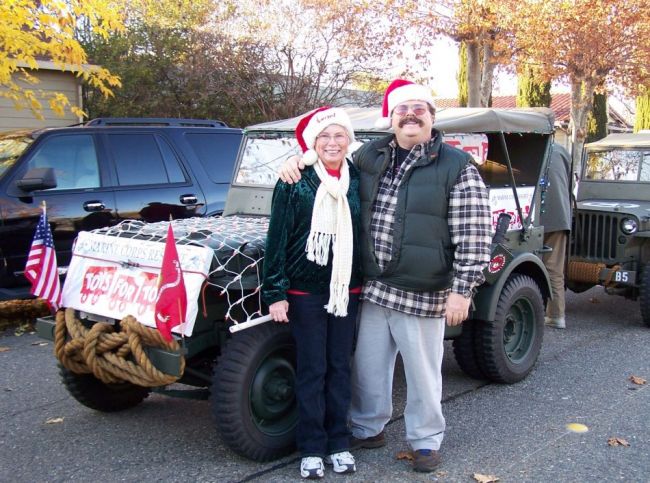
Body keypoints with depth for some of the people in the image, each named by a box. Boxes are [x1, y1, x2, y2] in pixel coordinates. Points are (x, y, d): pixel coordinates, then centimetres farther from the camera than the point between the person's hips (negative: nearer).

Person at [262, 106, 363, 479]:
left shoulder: (358, 180, 3)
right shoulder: (295, 182, -7)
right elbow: (278, 239, -8)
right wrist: (276, 292, -11)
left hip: (347, 289, 3)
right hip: (306, 290, -3)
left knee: (340, 367, 11)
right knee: (312, 369, 4)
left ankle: (339, 442, 23)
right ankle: (312, 448, 16)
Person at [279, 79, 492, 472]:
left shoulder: (458, 167, -8)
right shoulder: (369, 156, 6)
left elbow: (474, 235, -10)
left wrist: (462, 290, -14)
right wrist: (298, 163, 3)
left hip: (422, 294, -4)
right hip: (371, 288, 5)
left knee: (423, 373, 9)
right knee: (368, 366, 17)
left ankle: (427, 441, 29)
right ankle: (369, 429, 38)